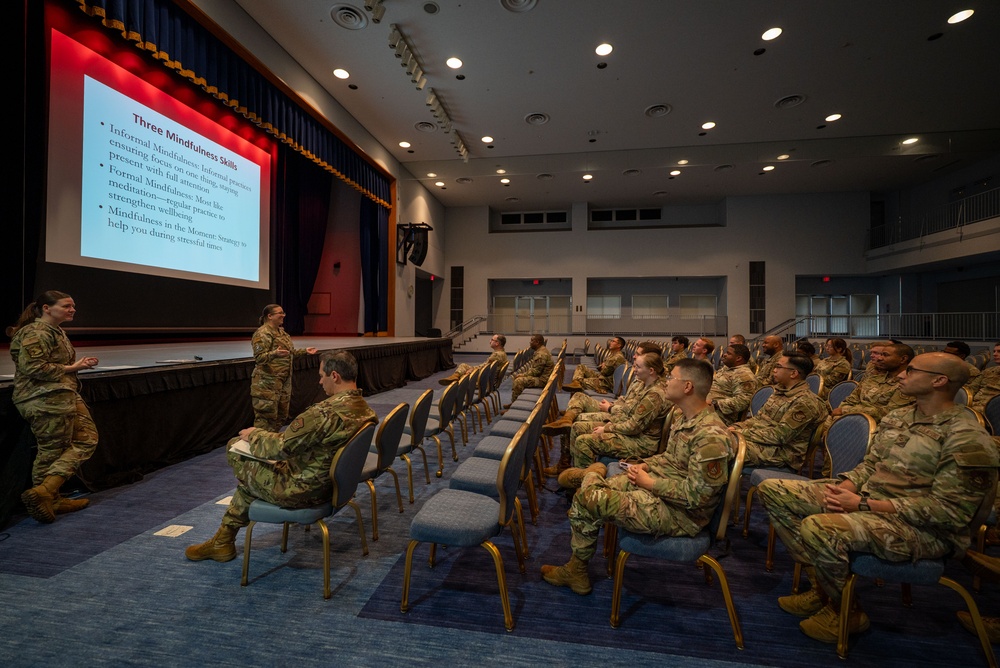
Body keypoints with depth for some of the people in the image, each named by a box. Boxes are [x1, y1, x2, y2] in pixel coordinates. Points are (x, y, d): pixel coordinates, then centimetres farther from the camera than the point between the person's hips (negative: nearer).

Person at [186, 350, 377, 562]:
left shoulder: (325, 412, -32)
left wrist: (253, 434, -1)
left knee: (239, 457, 14)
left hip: (303, 490, -8)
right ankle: (224, 539, 38)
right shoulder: (364, 408, -4)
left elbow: (281, 447, -21)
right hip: (329, 483, 8)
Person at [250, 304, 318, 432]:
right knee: (266, 416, -5)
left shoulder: (281, 331, 14)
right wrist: (274, 354, -39)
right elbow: (259, 357, -22)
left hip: (284, 381, 9)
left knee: (281, 415, 14)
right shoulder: (263, 333, -14)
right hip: (267, 383, -9)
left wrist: (305, 351, 14)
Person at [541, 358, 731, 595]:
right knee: (585, 495, 5)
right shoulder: (685, 419, 3)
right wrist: (644, 465, 1)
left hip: (678, 513, -9)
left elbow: (695, 495, -27)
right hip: (659, 488, 9)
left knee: (587, 498, -17)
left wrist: (650, 482, -17)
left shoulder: (711, 436, -26)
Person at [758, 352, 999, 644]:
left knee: (818, 527, -36)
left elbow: (948, 510, -18)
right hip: (865, 499, 8)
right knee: (772, 489, -2)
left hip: (923, 529, -8)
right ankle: (820, 585, 4)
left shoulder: (967, 438, -14)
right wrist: (844, 488, -6)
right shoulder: (896, 417, 10)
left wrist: (864, 505, -22)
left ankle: (846, 611, -3)